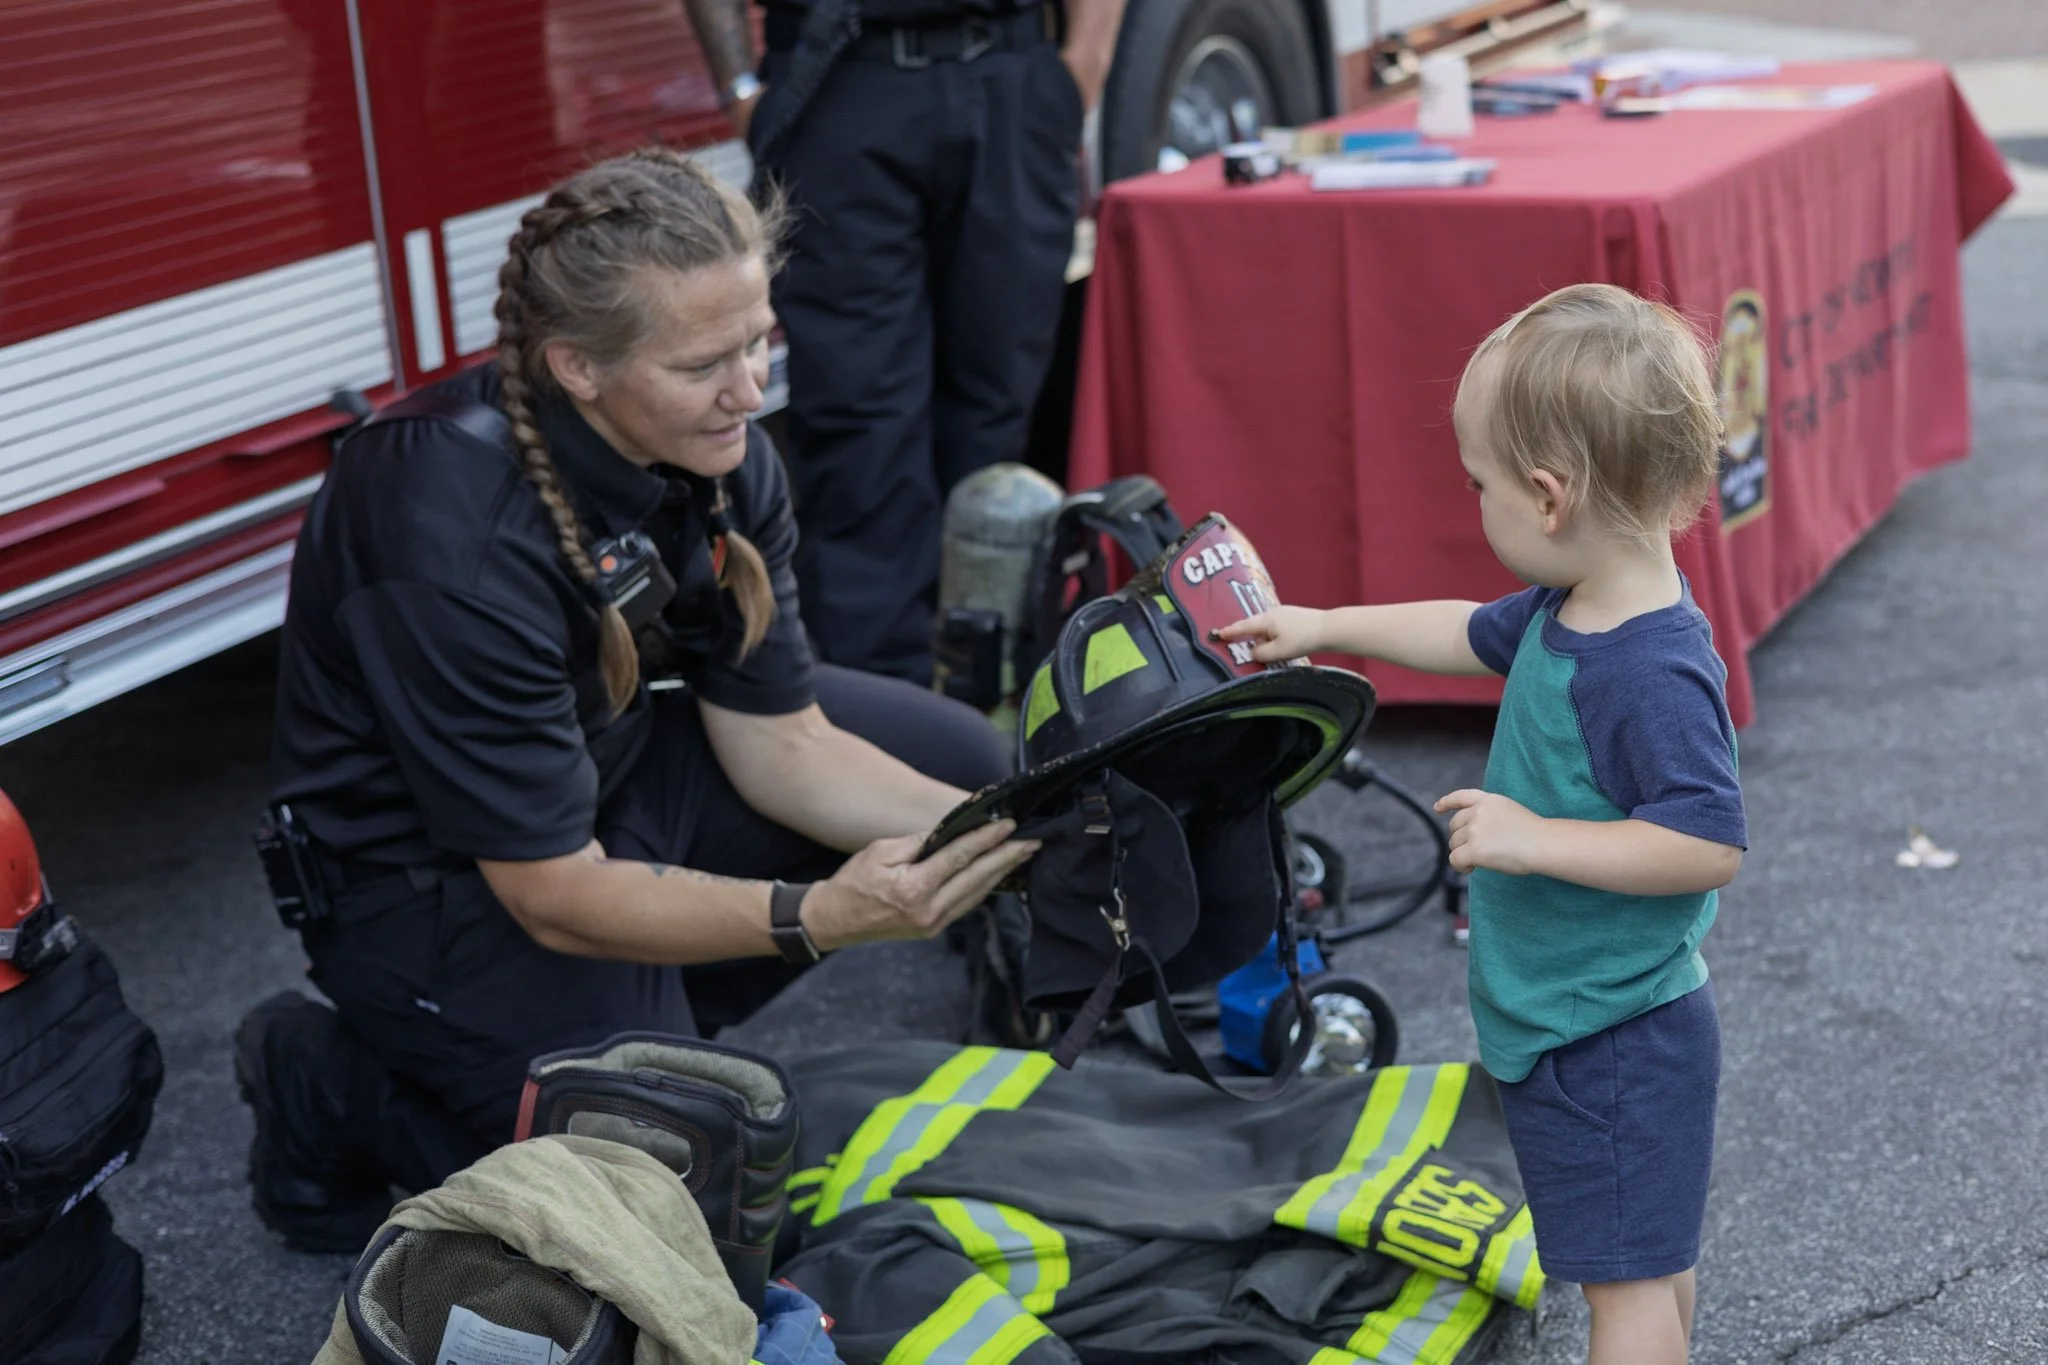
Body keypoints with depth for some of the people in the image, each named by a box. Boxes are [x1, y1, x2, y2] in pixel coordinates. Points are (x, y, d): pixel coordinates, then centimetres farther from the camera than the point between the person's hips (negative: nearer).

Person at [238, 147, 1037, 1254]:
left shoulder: (715, 448, -12)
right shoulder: (462, 541, -35)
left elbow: (775, 738, -5)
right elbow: (556, 894, -29)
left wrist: (985, 827, -21)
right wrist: (817, 916, -38)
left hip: (618, 764, 8)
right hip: (439, 876, -8)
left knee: (950, 759, 3)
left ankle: (659, 1024, 9)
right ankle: (332, 1087, 4)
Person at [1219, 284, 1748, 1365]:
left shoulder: (1652, 675, -28)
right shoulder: (1564, 614, 3)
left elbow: (1708, 845, -31)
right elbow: (1470, 634, 23)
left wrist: (1536, 839, -30)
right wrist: (1325, 627, 29)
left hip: (1610, 1044, -10)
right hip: (1565, 1020, 10)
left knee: (1630, 1277, -2)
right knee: (1650, 1257, 23)